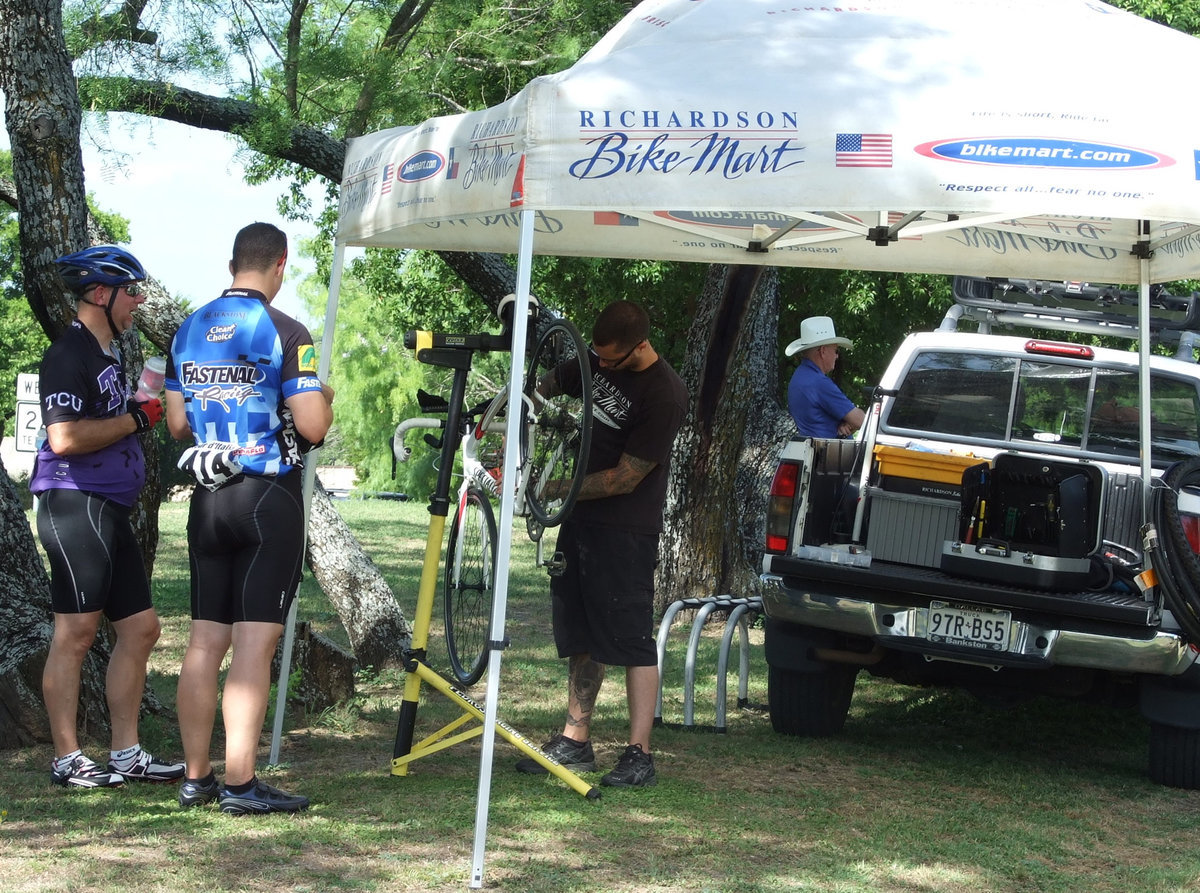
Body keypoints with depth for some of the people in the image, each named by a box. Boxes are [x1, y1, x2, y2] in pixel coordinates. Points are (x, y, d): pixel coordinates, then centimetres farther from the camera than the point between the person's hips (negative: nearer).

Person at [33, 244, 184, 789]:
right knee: (76, 633, -6)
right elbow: (65, 437, -22)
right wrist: (137, 418, -14)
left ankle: (126, 754, 15)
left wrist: (145, 409, 12)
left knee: (140, 627, 9)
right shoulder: (69, 355, -11)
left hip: (110, 511, 10)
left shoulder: (107, 355, 20)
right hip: (75, 504, -10)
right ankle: (67, 760, 0)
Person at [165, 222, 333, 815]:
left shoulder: (189, 330, 8)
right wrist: (325, 398, 6)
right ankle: (241, 784, -7)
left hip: (207, 499, 6)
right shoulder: (282, 331, -11)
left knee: (205, 640, 9)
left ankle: (196, 777, 13)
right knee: (254, 643, -6)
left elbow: (177, 423, 12)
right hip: (268, 498, -6)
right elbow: (312, 426, -15)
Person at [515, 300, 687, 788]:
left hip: (626, 530, -8)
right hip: (581, 516, 8)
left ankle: (639, 754, -5)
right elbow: (547, 389, 22)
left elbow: (625, 478, -19)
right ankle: (575, 740, 20)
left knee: (632, 638, -7)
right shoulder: (597, 361, 3)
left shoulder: (664, 395, -21)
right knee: (579, 634, 12)